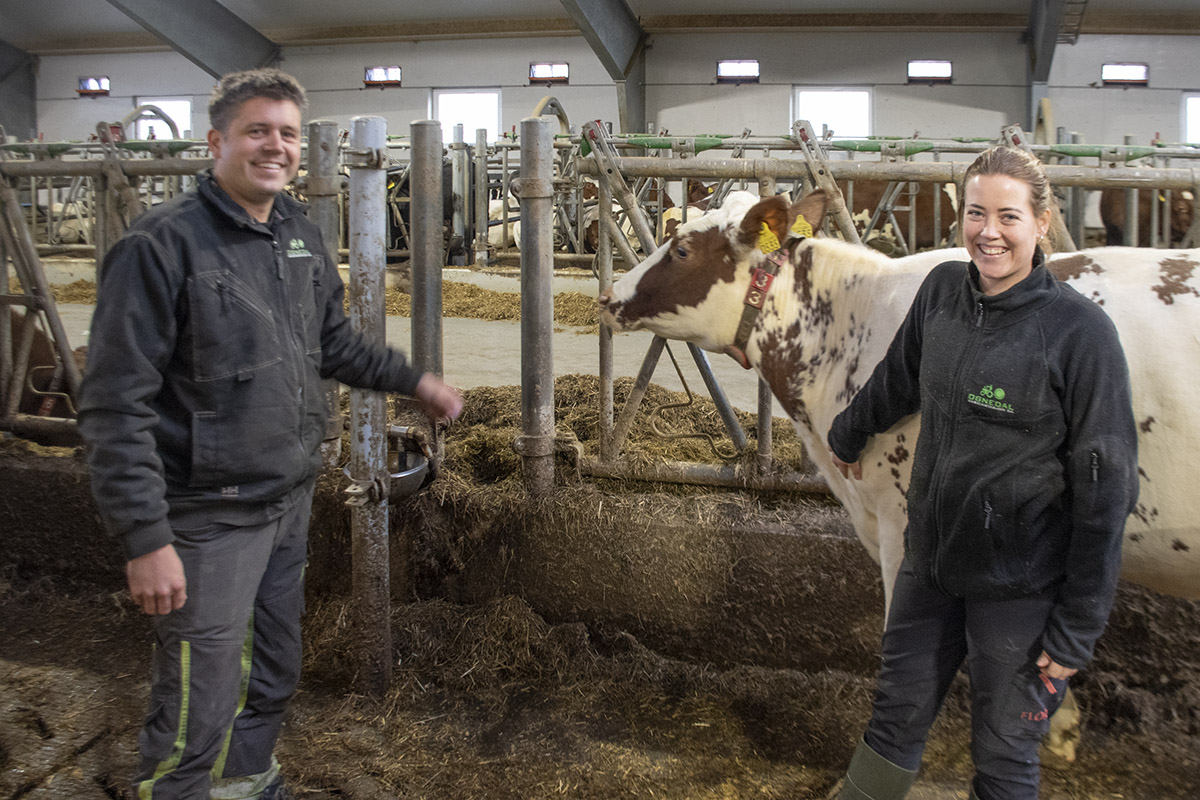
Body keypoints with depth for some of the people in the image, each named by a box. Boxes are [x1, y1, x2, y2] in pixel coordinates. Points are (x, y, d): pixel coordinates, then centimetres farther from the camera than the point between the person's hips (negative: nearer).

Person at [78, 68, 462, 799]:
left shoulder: (301, 234, 6)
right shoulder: (163, 245, -17)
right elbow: (116, 408, -19)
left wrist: (415, 381, 17)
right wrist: (146, 540, -22)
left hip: (293, 498, 8)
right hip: (212, 517, -7)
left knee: (275, 676, 23)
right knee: (199, 714, 0)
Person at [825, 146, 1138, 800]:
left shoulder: (1081, 331, -17)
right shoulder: (943, 289, -3)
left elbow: (1105, 488, -14)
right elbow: (896, 378, 17)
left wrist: (1076, 631, -12)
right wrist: (848, 436, 34)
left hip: (1021, 586, -4)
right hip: (930, 559, 5)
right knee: (897, 715, 19)